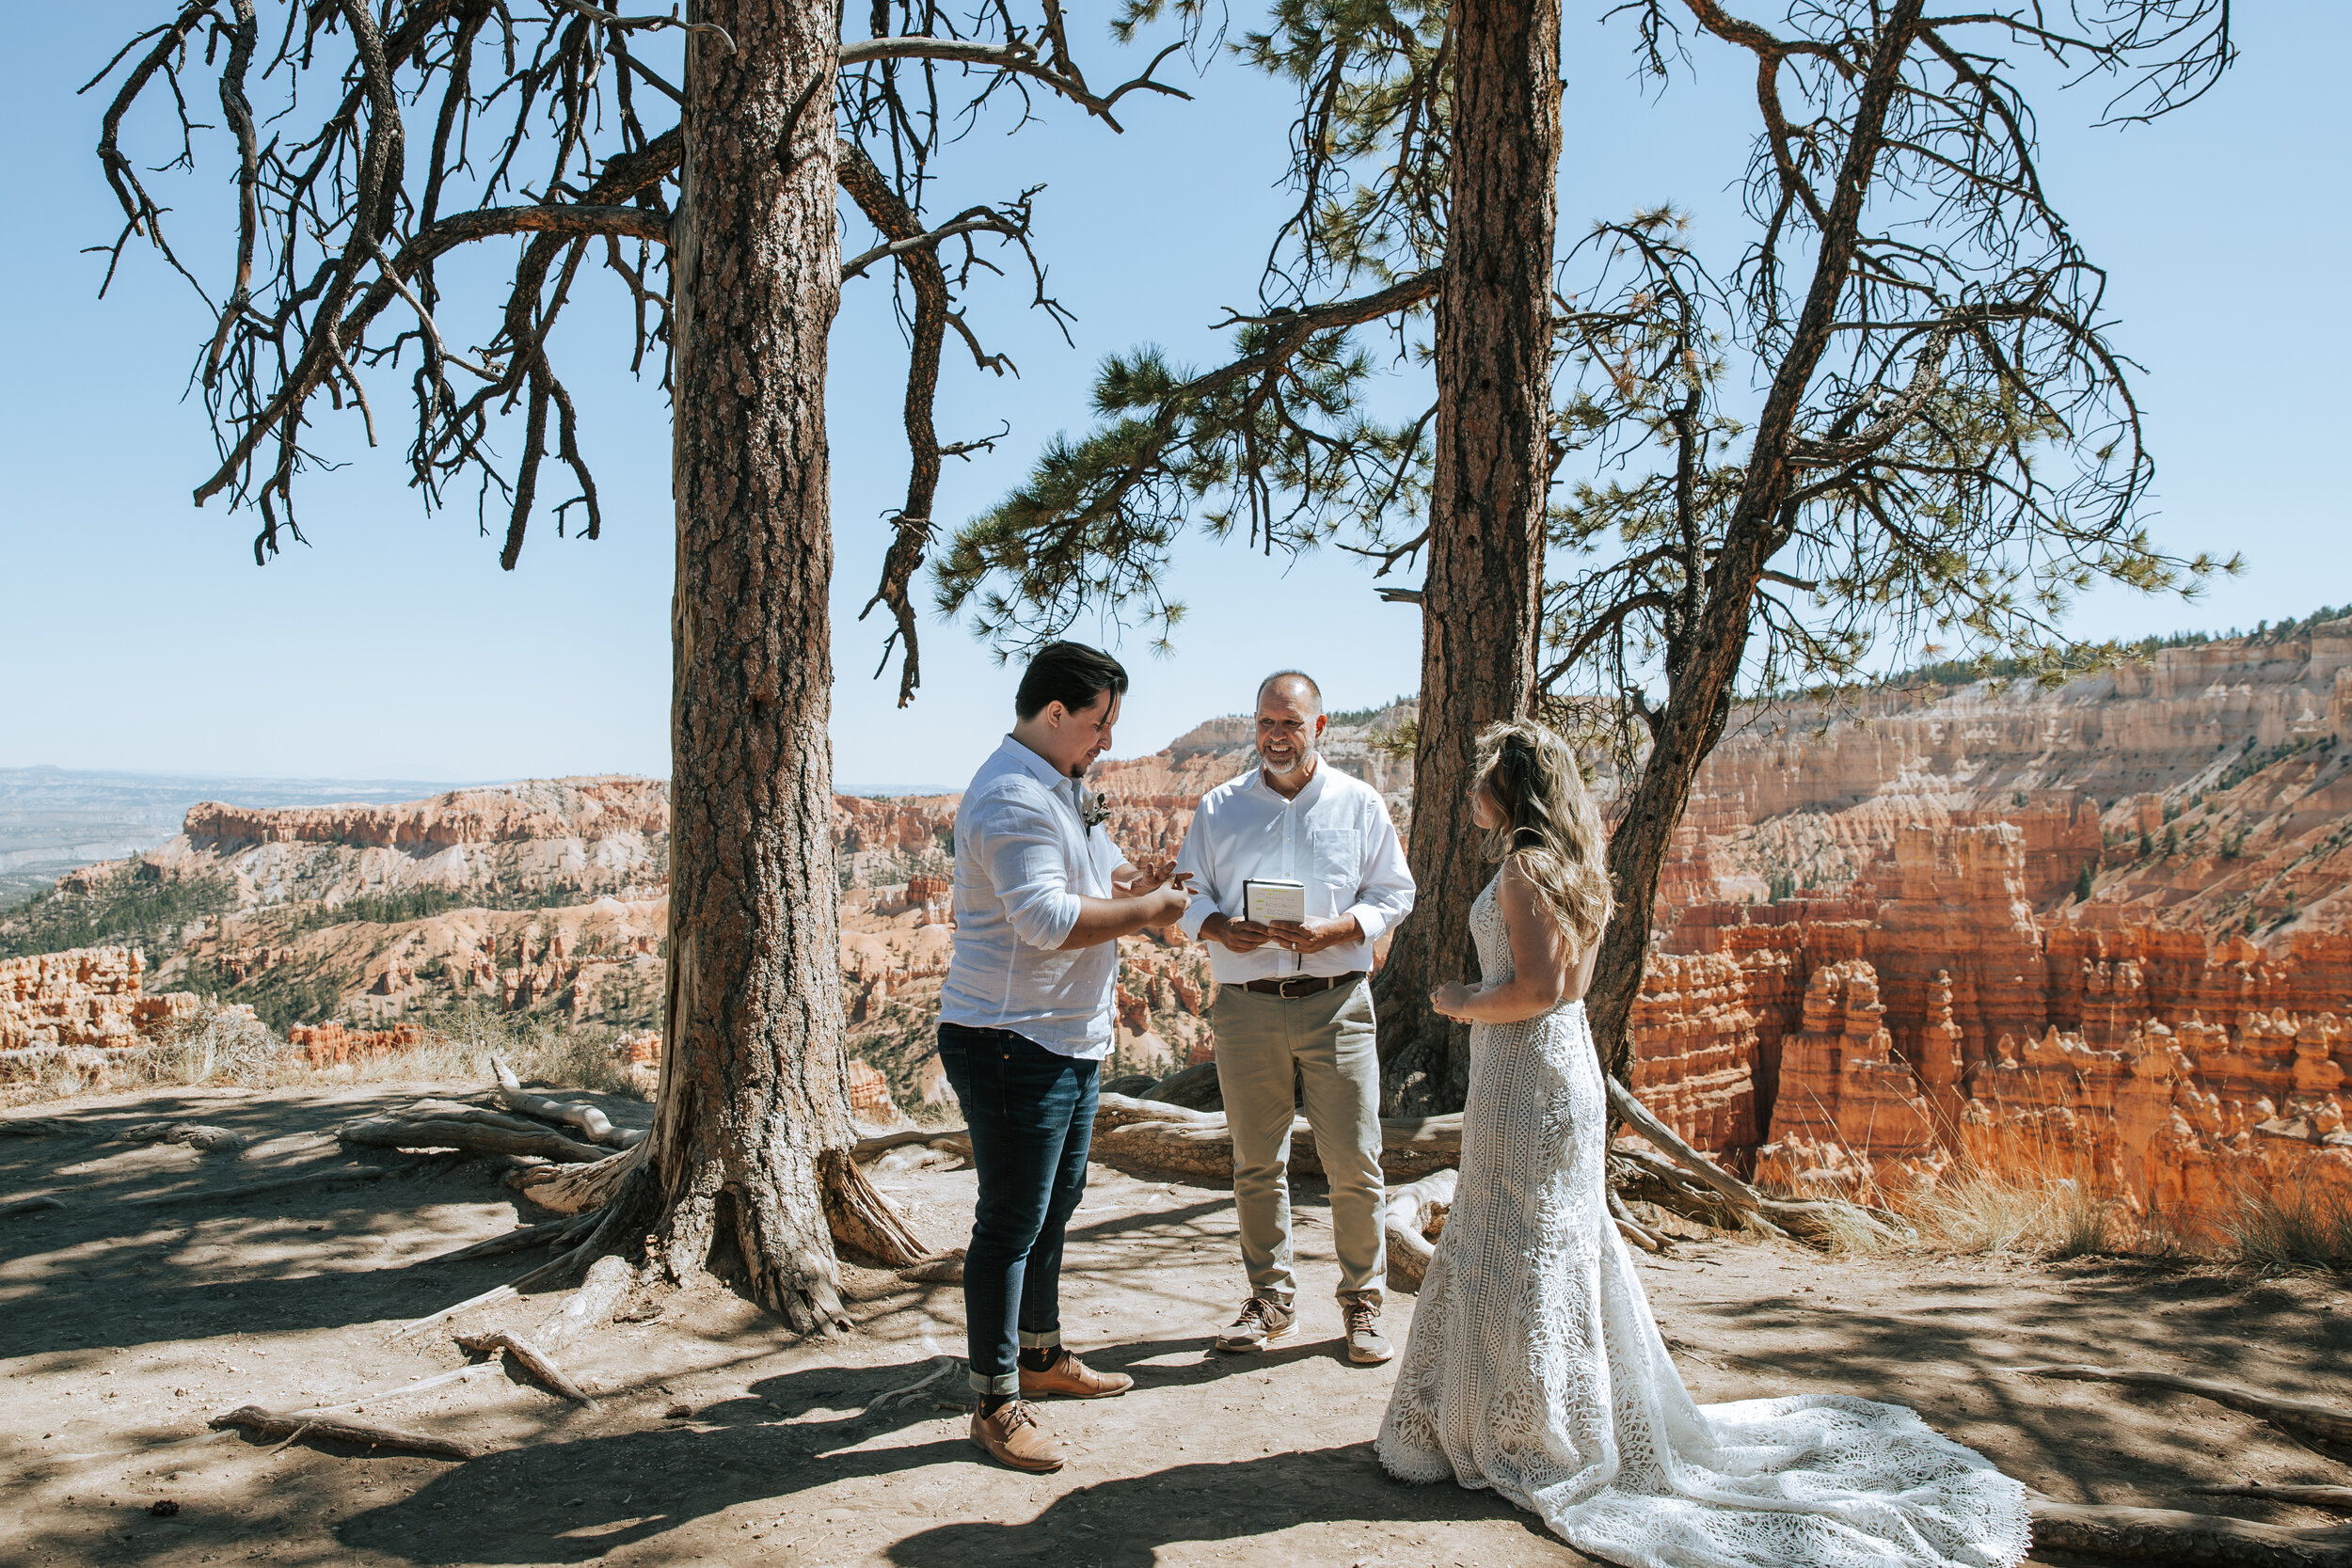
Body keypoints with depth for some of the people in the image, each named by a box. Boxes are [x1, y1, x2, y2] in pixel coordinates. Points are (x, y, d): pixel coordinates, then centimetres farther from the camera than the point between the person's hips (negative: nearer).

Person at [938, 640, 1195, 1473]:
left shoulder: (1062, 789, 15)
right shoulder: (1012, 798, -20)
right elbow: (1049, 921, -28)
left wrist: (1130, 883, 5)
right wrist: (1147, 910, -17)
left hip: (1069, 1037, 11)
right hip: (1010, 1042, -11)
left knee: (1056, 1202, 21)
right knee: (1011, 1223, -2)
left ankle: (1040, 1354, 37)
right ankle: (996, 1403, 10)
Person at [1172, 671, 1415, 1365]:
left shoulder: (1360, 804, 6)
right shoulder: (1219, 808, 9)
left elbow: (1394, 893, 5)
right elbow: (1187, 891, 10)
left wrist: (1335, 930, -12)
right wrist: (1219, 929, -12)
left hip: (1337, 1002, -1)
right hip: (1246, 1006, 2)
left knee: (1354, 1164, 0)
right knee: (1256, 1164, 8)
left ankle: (1363, 1301, 18)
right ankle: (1270, 1300, 23)